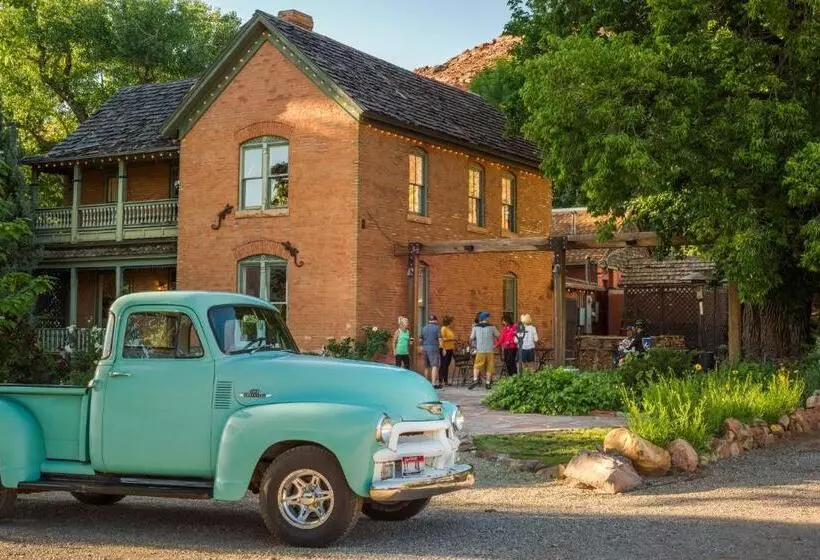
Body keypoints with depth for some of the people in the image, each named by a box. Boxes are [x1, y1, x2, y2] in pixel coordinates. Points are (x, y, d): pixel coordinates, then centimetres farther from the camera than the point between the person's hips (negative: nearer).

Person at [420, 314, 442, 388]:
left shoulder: (424, 328, 13)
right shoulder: (437, 327, -4)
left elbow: (421, 340, 19)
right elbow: (440, 339, -10)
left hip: (425, 349, 6)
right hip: (434, 349, -6)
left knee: (427, 367, 15)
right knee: (435, 366, -11)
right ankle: (434, 383, -22)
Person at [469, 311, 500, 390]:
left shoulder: (475, 327, 2)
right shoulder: (491, 327, -1)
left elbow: (471, 338, 6)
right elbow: (498, 335, 6)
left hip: (480, 350, 0)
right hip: (490, 350, 0)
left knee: (477, 366, 6)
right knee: (489, 367, 8)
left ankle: (475, 380, -13)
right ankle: (488, 383, 6)